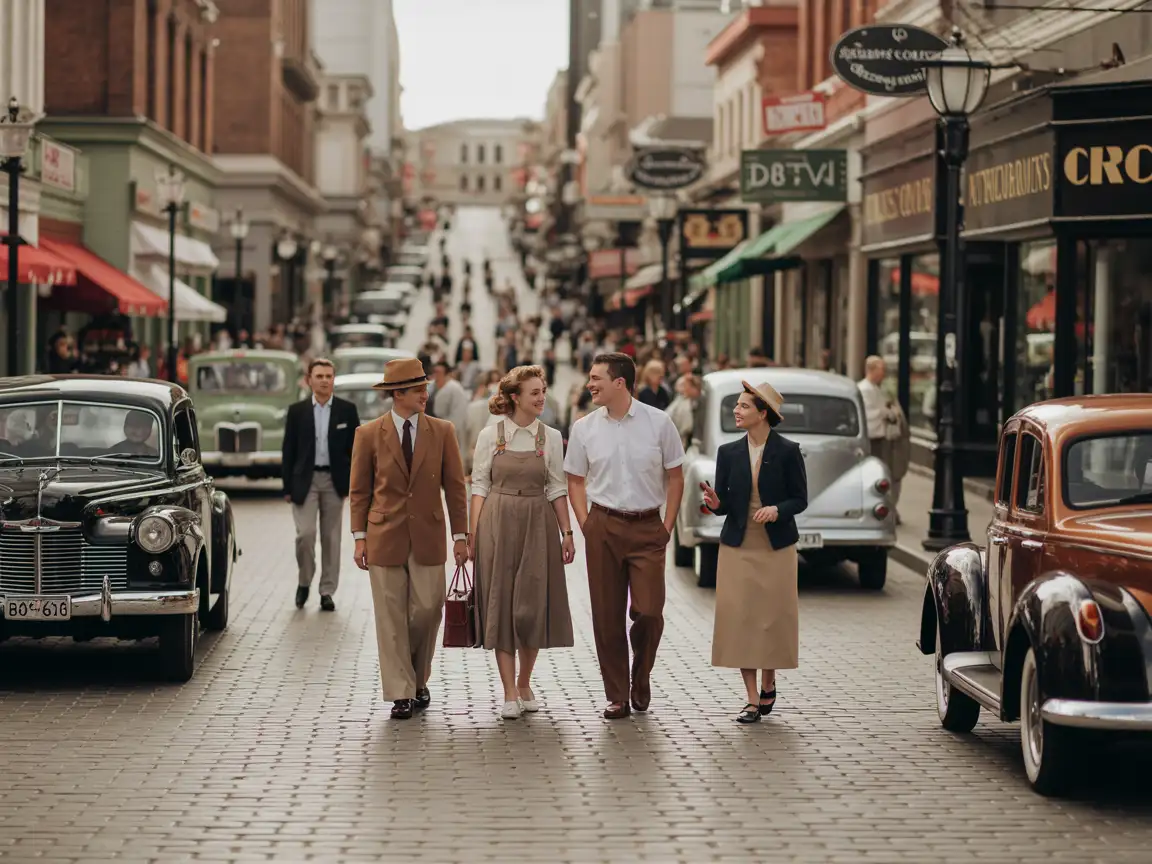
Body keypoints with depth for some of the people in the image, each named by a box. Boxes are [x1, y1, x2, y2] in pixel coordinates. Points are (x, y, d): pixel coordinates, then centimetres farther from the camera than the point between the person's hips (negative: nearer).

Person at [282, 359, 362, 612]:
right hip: (305, 480, -1)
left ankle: (327, 591, 11)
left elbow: (355, 448, 4)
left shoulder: (347, 410, 3)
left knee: (331, 538, 4)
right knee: (305, 534, -10)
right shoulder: (297, 411, 3)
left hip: (334, 481, 1)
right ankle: (304, 581, 11)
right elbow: (288, 451, 4)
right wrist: (287, 487, 0)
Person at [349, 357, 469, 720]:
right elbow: (360, 490, 5)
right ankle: (401, 693, 6)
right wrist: (360, 537, -1)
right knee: (391, 617, -1)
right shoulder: (369, 435, 0)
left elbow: (455, 486, 5)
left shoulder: (442, 432, 3)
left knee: (427, 611, -1)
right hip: (385, 537, -1)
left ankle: (418, 680, 23)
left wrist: (460, 536, 1)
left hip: (428, 538, 1)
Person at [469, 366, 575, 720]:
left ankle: (524, 684, 21)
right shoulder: (490, 435, 0)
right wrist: (473, 535, -5)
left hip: (538, 525, 1)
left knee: (534, 607, 2)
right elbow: (479, 486, 1)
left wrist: (567, 533, 1)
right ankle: (510, 693, 5)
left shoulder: (551, 437, 4)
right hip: (497, 524, -1)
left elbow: (557, 489, 6)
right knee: (500, 605, 0)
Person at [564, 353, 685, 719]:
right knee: (607, 616, 2)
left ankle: (640, 678, 17)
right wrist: (585, 524, 1)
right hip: (603, 527, 2)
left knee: (648, 611, -9)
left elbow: (674, 477, 4)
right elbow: (576, 481, 12)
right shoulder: (584, 428, 3)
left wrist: (667, 526, -1)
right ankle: (617, 696, 11)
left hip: (648, 527, -2)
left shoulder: (658, 423, -2)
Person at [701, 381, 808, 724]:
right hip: (738, 547, 2)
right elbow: (724, 504, 5)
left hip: (776, 547, -2)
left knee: (772, 616, 2)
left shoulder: (787, 451, -5)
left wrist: (778, 510, -21)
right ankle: (752, 699, 3)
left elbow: (800, 500, -2)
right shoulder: (728, 452, 4)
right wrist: (715, 503, -17)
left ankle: (768, 685, 26)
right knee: (739, 618, -2)